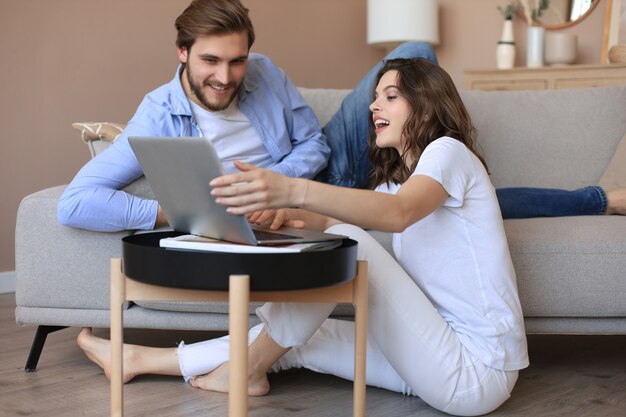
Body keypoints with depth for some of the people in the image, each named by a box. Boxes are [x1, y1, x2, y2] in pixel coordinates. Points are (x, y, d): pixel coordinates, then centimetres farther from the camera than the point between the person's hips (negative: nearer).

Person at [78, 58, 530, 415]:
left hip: (477, 369, -9)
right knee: (296, 339, 6)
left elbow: (398, 213, -30)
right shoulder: (397, 178, 22)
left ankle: (247, 370, -3)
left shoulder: (449, 151, -9)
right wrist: (277, 206, -4)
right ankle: (139, 360, 17)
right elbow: (335, 218, 14)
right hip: (443, 356, 9)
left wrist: (293, 189, -43)